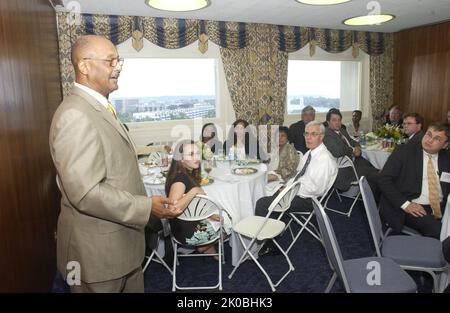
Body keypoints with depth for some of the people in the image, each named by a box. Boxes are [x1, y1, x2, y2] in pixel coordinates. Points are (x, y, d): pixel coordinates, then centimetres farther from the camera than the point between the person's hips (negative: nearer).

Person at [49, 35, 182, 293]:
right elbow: (86, 192, -29)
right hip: (99, 248, -9)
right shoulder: (75, 115, -23)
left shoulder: (99, 107, 10)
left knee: (133, 287, 23)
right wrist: (146, 207, -22)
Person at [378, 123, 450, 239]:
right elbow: (384, 179, -8)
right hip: (412, 208, -5)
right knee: (437, 229, -28)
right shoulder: (404, 151, -1)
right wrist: (405, 204, -17)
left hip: (440, 208, 5)